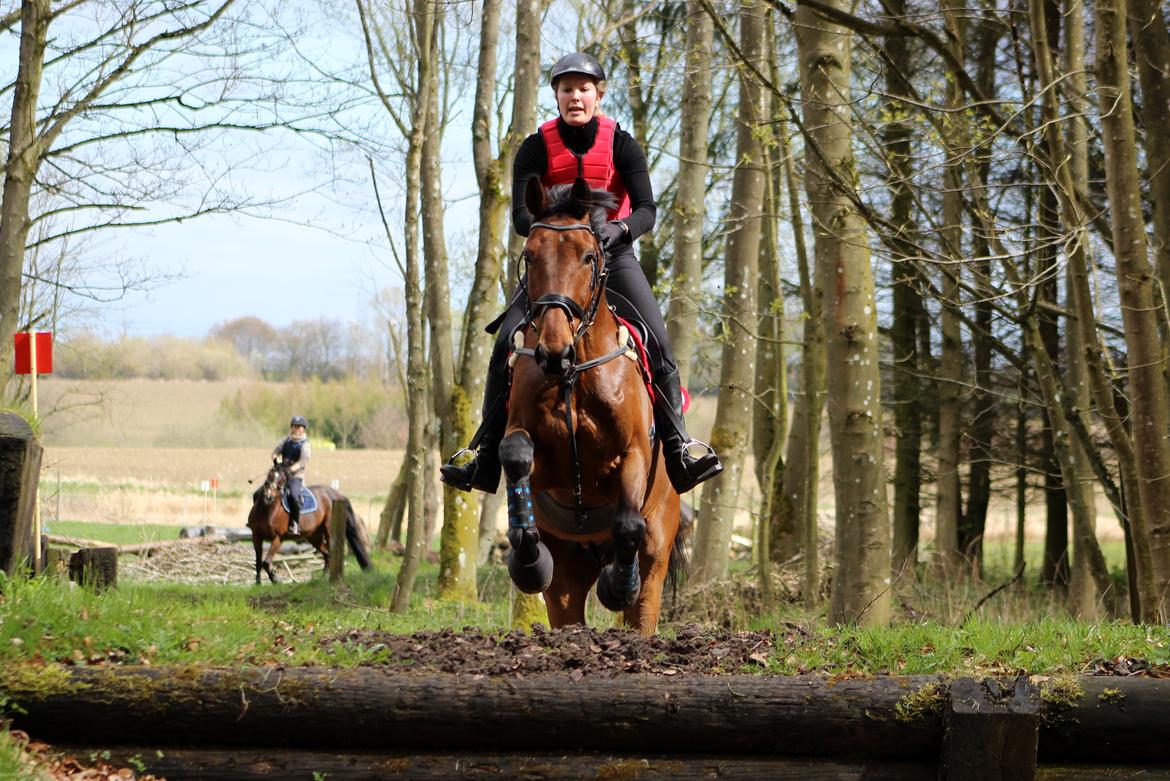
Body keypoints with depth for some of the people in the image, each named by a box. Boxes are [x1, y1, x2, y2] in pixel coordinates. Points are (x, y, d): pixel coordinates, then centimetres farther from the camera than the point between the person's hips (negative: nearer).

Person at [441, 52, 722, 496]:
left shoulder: (621, 145, -7)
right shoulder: (536, 149, -7)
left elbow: (646, 210, -14)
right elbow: (520, 215, -15)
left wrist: (620, 229, -36)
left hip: (612, 255, 0)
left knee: (658, 341, -18)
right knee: (507, 341, -15)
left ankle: (678, 446, -12)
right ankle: (484, 457, -8)